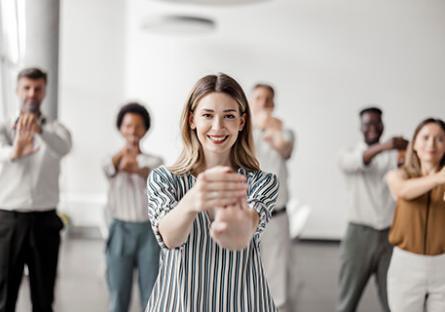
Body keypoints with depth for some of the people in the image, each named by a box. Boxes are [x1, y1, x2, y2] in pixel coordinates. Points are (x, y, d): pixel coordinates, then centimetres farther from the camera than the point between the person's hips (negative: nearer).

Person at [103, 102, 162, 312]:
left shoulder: (154, 160, 6)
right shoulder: (113, 159, 6)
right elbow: (108, 169, -20)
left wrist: (138, 169, -43)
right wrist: (124, 151, -44)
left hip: (149, 230, 0)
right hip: (121, 231, 0)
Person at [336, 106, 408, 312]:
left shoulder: (395, 155, 7)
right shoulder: (348, 155, 5)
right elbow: (354, 162, -20)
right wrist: (382, 147, -39)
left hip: (390, 234, 1)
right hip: (359, 234, -1)